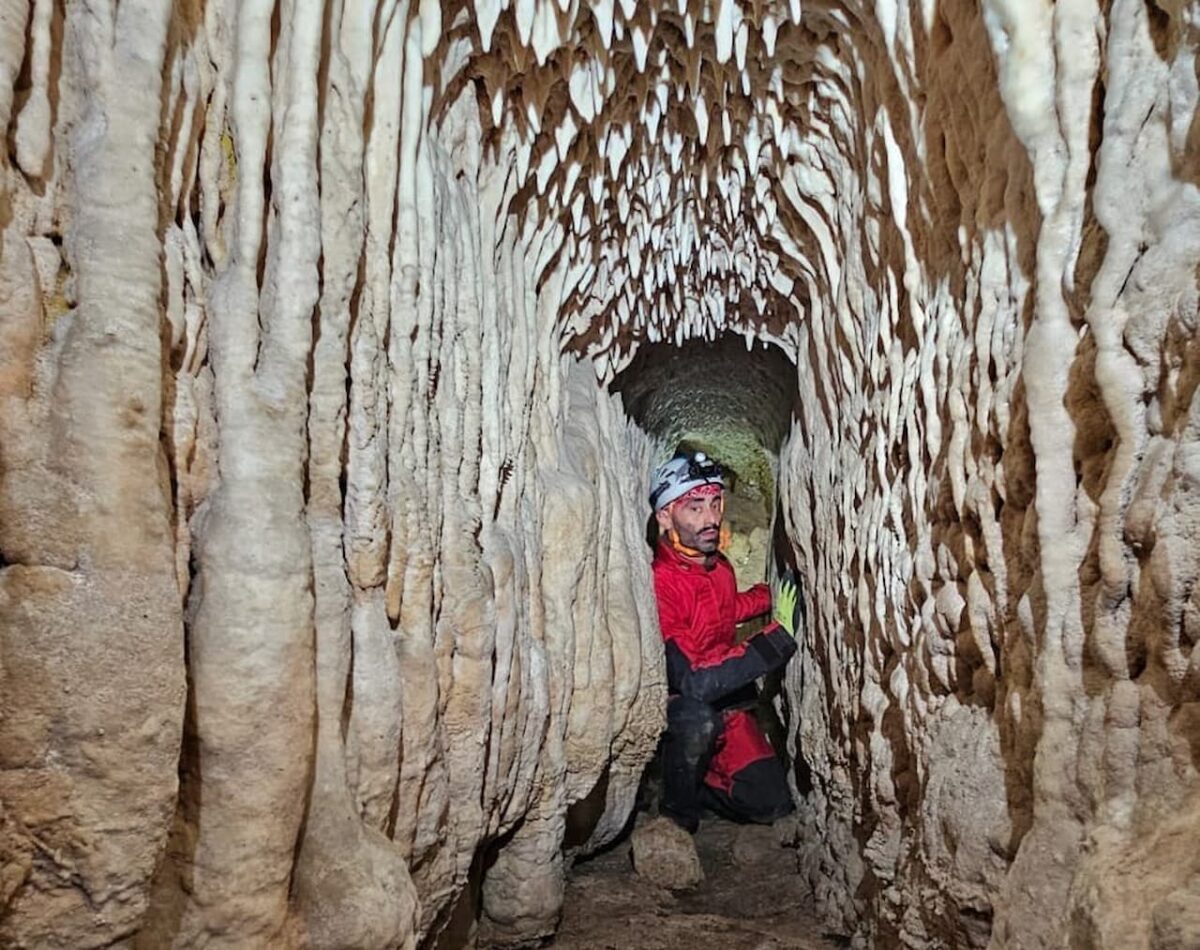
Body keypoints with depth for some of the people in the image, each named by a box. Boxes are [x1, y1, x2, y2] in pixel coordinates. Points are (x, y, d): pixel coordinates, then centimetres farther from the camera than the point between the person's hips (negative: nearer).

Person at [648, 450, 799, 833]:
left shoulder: (721, 567, 0)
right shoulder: (657, 583, -27)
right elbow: (692, 681, -33)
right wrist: (780, 636, -32)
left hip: (725, 704, 7)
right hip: (667, 708, -6)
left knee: (771, 803, -5)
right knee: (698, 720, -38)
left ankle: (689, 780, 19)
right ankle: (677, 812, -10)